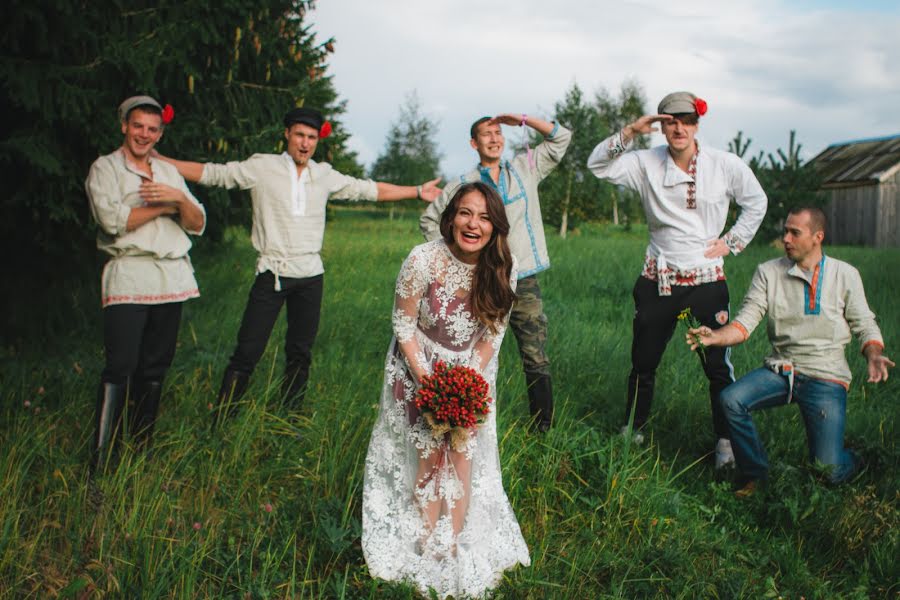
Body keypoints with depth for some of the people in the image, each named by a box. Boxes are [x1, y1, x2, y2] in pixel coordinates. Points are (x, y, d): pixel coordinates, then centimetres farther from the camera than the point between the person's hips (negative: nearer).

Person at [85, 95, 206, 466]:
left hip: (172, 278, 5)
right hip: (129, 278, -5)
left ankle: (143, 448, 17)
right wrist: (163, 207, -3)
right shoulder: (105, 168, 5)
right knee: (120, 367, -11)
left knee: (155, 367, 7)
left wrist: (179, 199, -7)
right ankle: (100, 459, -7)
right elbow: (113, 221, -11)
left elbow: (198, 225, 12)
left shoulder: (169, 172, 20)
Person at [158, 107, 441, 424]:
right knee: (247, 352, -7)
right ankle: (219, 423, 3)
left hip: (310, 276, 4)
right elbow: (210, 173, 0)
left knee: (300, 354, 10)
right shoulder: (262, 167, 0)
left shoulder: (325, 175, 10)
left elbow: (369, 189, 17)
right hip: (273, 273, -4)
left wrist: (417, 191, 17)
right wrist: (157, 160, -7)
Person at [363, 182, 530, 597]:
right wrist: (427, 382, -17)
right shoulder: (423, 259, -24)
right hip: (419, 366, -2)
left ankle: (454, 545, 12)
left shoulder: (503, 267, -15)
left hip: (472, 371, 2)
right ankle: (426, 543, 13)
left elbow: (493, 332, -4)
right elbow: (404, 325, -13)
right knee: (429, 455, -3)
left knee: (462, 454, -1)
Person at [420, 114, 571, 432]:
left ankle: (543, 430, 7)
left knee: (537, 361, -1)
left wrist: (522, 119, -2)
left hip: (524, 282, 0)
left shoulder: (525, 168, 9)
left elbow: (561, 137, 7)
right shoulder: (462, 186, 6)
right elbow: (429, 220, 16)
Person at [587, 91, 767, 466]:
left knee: (718, 365, 2)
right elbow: (598, 165, -8)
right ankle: (633, 431, 27)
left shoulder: (725, 165, -2)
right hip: (658, 280, 1)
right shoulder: (647, 164, -1)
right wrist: (630, 132, -19)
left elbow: (756, 202, 13)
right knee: (643, 363, 10)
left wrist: (732, 242, 4)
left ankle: (725, 440, 17)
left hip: (707, 280, -1)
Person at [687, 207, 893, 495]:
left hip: (826, 375, -2)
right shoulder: (768, 272, 2)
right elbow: (746, 321, -5)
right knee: (731, 399, -26)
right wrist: (715, 337, -25)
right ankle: (754, 472, -2)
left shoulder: (845, 275, 2)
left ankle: (851, 460, 30)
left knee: (828, 473, -10)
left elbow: (864, 324, 5)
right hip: (781, 370, 2)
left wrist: (874, 356, -16)